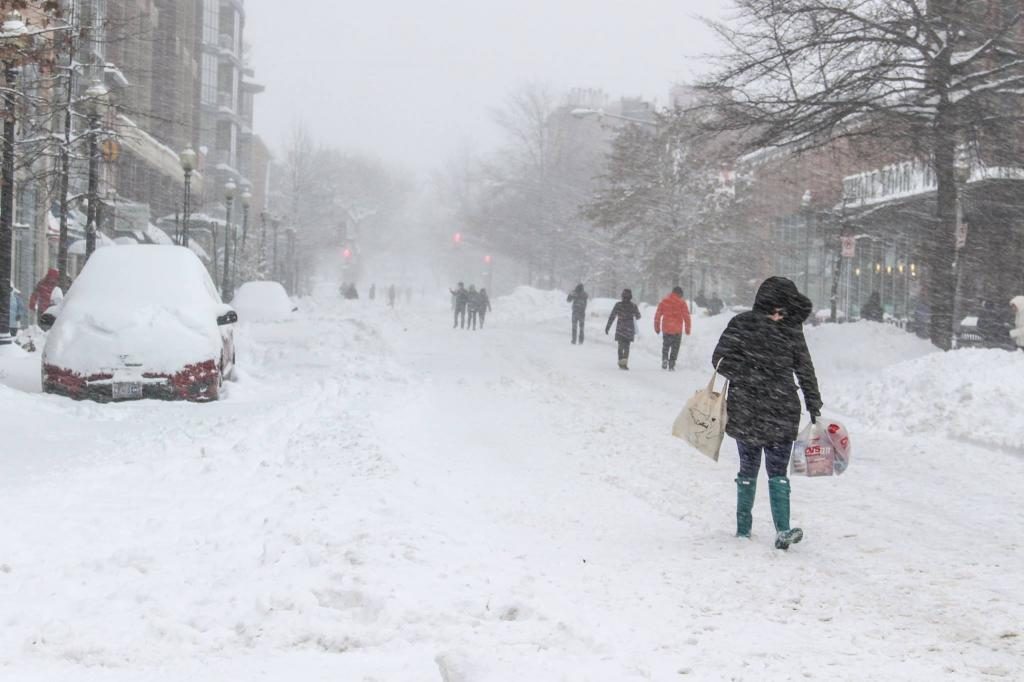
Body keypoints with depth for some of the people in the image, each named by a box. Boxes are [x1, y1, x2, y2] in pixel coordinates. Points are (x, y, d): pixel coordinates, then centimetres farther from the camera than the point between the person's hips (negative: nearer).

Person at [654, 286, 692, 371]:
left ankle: (664, 359, -7)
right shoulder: (682, 303, -3)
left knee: (665, 346, 17)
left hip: (665, 329, 2)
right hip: (677, 330, -2)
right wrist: (687, 329, 2)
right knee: (675, 348, 8)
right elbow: (686, 317, -5)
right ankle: (671, 366, 4)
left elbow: (657, 315, 6)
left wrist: (657, 327, 13)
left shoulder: (664, 301, 5)